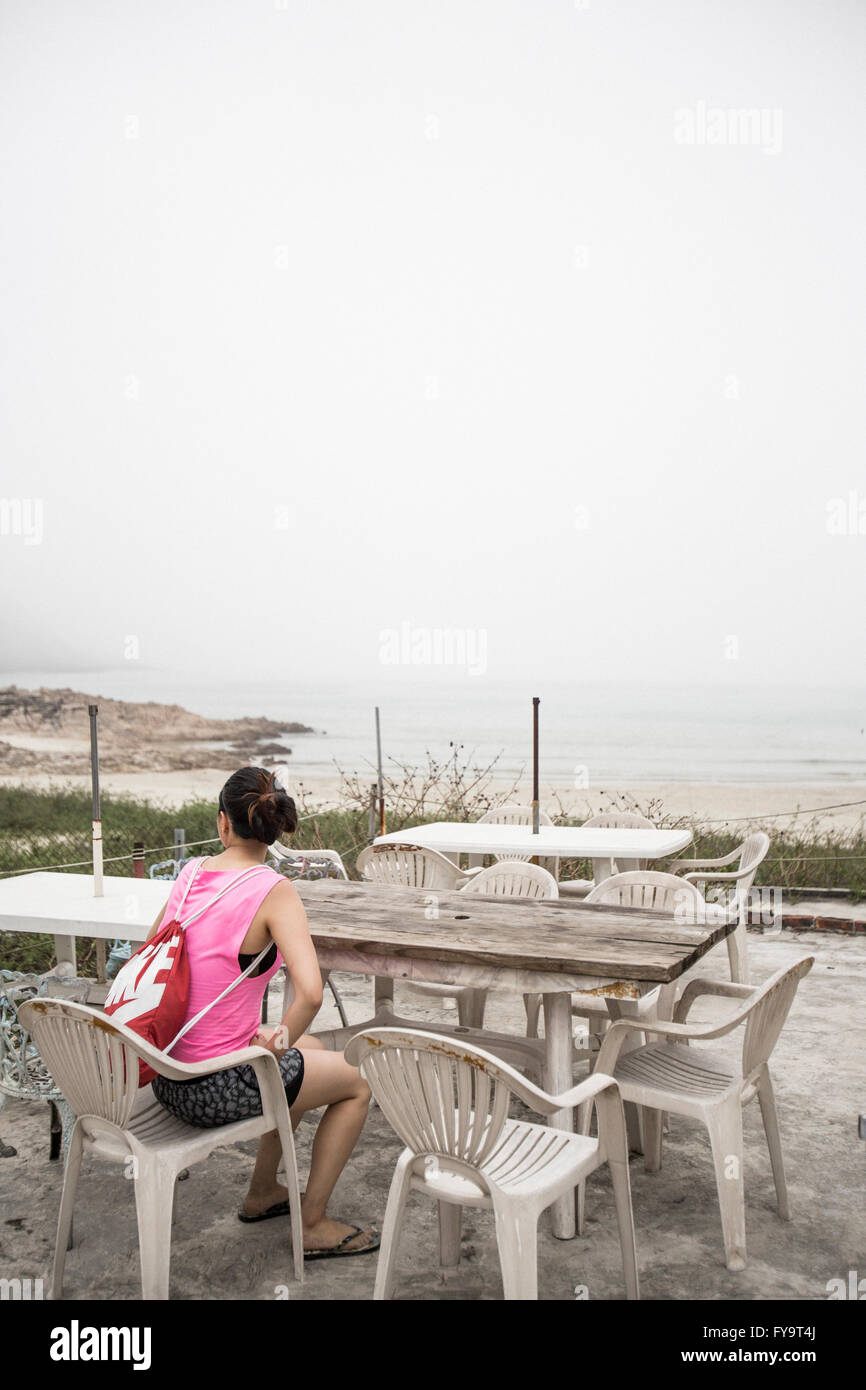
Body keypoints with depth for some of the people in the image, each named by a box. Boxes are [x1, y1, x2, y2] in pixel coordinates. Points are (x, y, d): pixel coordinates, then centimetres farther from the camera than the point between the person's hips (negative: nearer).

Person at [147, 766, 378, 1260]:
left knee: (314, 1051, 32)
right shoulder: (274, 891, -20)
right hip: (216, 1089, -7)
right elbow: (310, 993, -32)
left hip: (165, 1073, 7)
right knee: (358, 1083, 16)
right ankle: (313, 1225, 24)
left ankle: (263, 1192, 44)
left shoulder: (191, 873, 0)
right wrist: (281, 1040, -12)